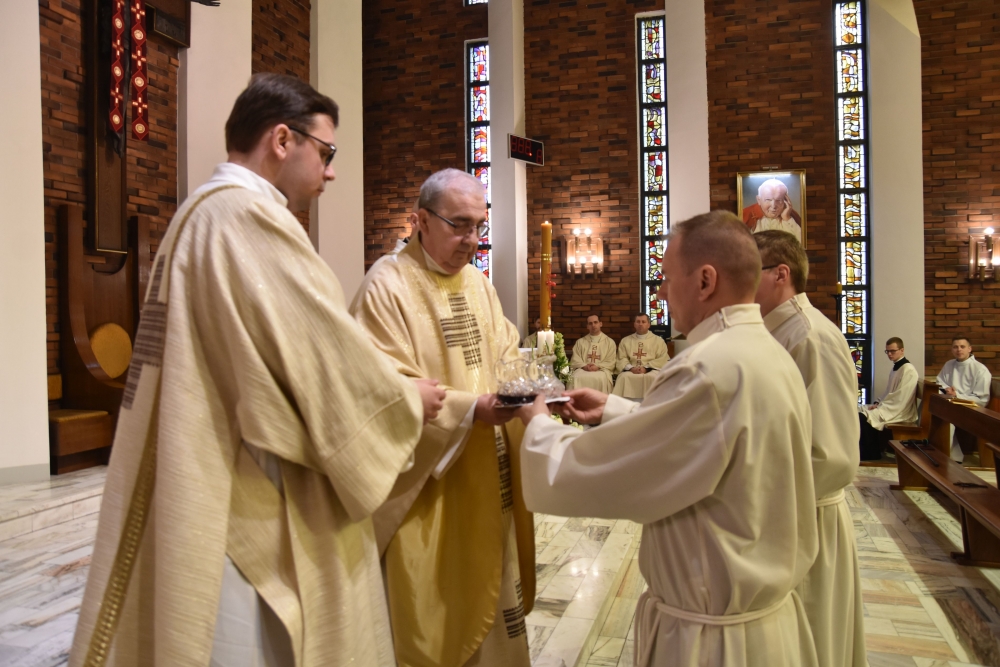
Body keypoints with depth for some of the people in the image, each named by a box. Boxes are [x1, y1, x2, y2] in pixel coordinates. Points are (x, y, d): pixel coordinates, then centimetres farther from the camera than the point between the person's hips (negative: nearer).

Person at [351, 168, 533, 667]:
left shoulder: (478, 283, 9)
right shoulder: (387, 288, -14)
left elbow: (505, 351, 12)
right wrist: (470, 409, -25)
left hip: (487, 481, 7)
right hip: (428, 486, -6)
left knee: (488, 584, 18)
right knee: (435, 599, 8)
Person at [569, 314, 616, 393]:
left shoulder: (610, 342, 15)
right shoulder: (580, 342, 20)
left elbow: (611, 362, 7)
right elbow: (575, 360, 10)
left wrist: (598, 366, -12)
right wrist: (584, 366, -11)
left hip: (602, 370, -1)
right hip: (583, 369, 1)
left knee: (601, 378, -37)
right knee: (576, 378, -33)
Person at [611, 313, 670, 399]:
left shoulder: (658, 340, 14)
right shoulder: (625, 340, 19)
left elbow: (663, 359, 3)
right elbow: (621, 358, 9)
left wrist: (646, 368, -11)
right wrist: (631, 368, -12)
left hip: (651, 370, -1)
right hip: (631, 371, 1)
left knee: (652, 377, -36)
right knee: (623, 376, -32)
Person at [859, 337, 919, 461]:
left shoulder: (908, 370, -15)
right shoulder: (896, 367, 15)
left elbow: (900, 399, -21)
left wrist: (879, 406, -17)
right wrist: (877, 403, 3)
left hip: (900, 412, -10)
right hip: (891, 407, 10)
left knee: (864, 417, -24)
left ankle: (871, 457, -10)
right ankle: (868, 453, 2)